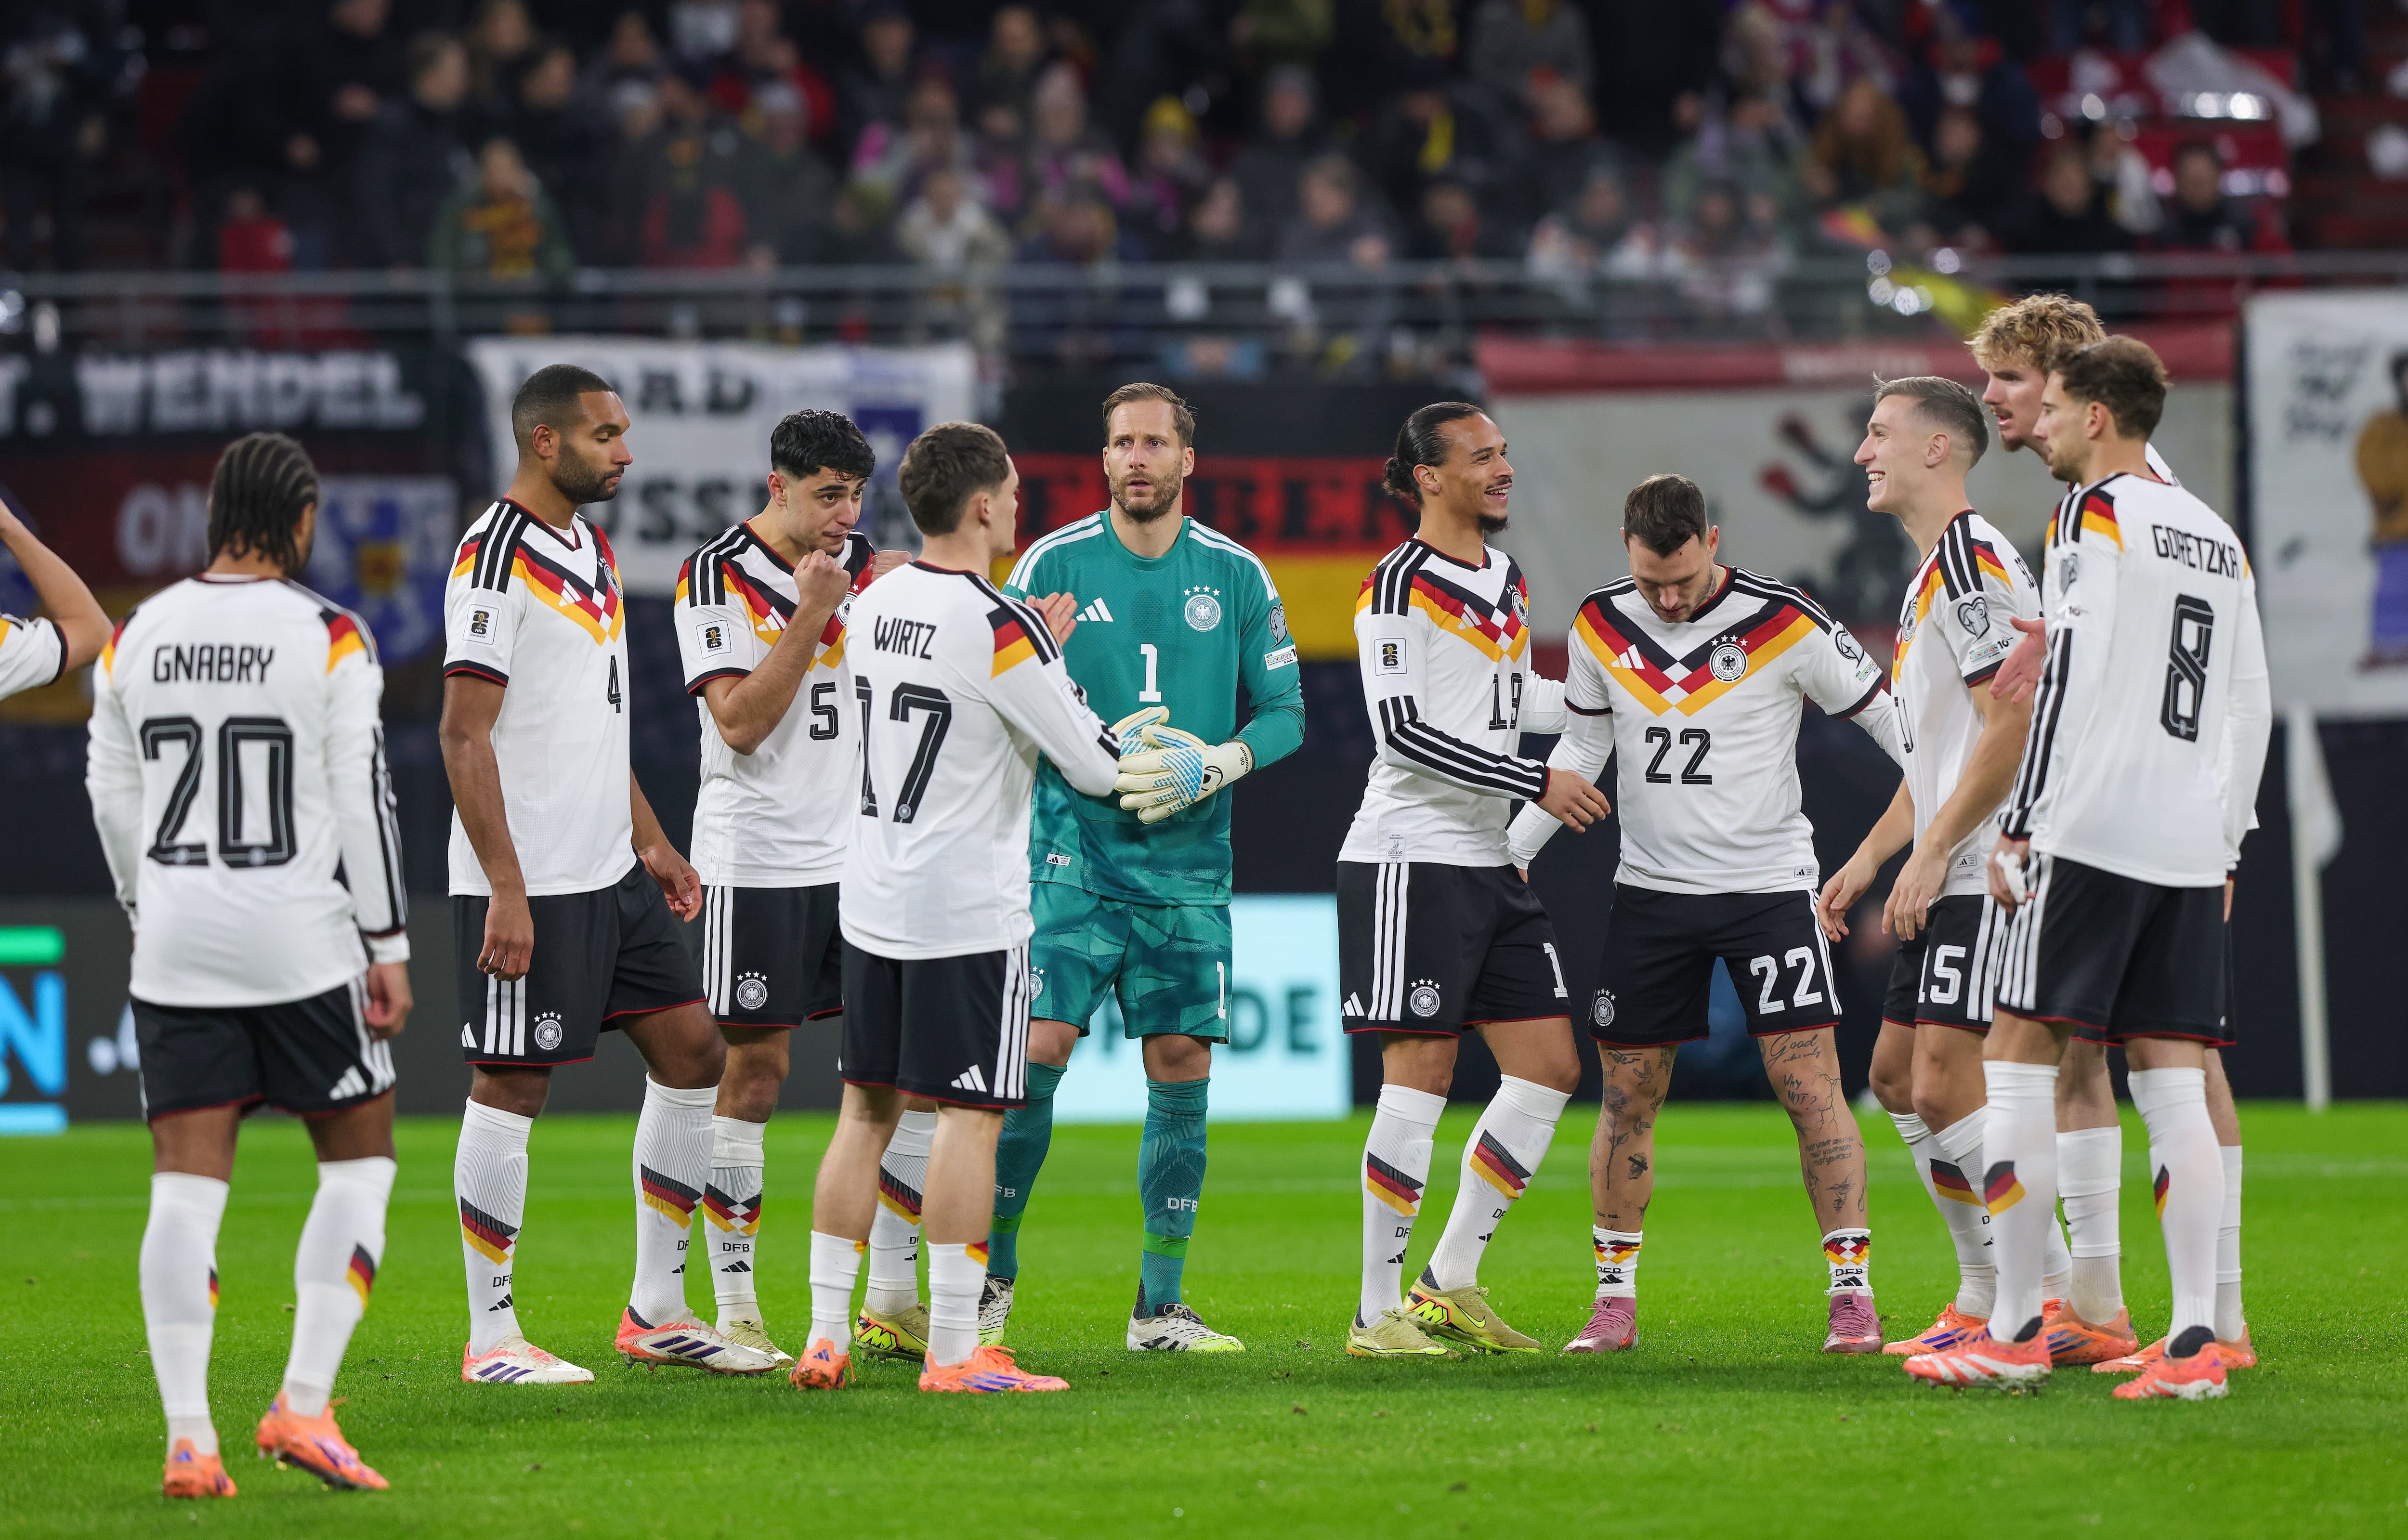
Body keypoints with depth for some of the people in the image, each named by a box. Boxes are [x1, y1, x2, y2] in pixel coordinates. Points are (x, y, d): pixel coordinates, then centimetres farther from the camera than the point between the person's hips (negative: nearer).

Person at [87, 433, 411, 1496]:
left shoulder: (136, 639, 5)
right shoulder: (328, 640, -7)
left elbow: (112, 801, 12)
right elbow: (362, 800, -9)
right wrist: (388, 947, -3)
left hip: (176, 946, 4)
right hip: (303, 946, -3)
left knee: (186, 1184, 2)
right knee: (359, 1162, 11)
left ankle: (188, 1439, -6)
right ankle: (303, 1405, -2)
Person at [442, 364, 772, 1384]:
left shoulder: (593, 550, 15)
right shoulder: (496, 558, -14)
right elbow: (463, 734, -17)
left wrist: (650, 842, 20)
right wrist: (505, 891, -21)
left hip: (610, 876, 9)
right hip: (528, 884, -9)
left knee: (691, 1051, 9)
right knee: (512, 1084, -4)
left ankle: (656, 1310, 17)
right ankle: (491, 1337, 3)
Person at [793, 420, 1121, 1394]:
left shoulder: (877, 602, 7)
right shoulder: (999, 628, -16)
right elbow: (1096, 764, -11)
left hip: (872, 901, 7)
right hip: (969, 910, -7)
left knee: (866, 1109, 11)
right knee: (970, 1117, -3)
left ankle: (826, 1333, 11)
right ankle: (953, 1351, -5)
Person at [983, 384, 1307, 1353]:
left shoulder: (1237, 575, 6)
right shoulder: (1052, 565, 0)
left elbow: (1285, 713, 9)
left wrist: (1213, 766, -9)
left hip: (1188, 863, 2)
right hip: (1073, 851, -2)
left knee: (1182, 1068, 1)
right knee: (1037, 1050, -11)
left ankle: (1160, 1307, 9)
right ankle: (992, 1273, 4)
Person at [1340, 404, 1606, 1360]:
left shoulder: (1507, 580, 15)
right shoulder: (1399, 585, -11)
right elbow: (1401, 729, -18)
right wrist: (1536, 785, -20)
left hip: (1489, 862, 9)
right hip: (1410, 859, -9)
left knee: (1549, 1070, 5)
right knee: (1421, 1078, -8)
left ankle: (1450, 1285, 13)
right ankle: (1377, 1312, -2)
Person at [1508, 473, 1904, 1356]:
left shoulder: (1784, 623, -12)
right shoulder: (1602, 628, 1)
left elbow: (1886, 717, -5)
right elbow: (1580, 749, 14)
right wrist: (1510, 852, 9)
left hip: (1768, 882, -4)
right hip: (1650, 888, 4)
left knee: (1810, 1087, -10)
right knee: (1628, 1096, 5)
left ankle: (1853, 1291, -5)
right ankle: (1615, 1299, 15)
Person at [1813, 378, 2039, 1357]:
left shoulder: (1971, 561, -13)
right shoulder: (1932, 572, 21)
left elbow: (2011, 724, -21)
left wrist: (1932, 852, -19)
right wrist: (1869, 856, 22)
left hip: (1986, 874, -11)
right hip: (1950, 880, 11)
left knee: (1948, 1084, -15)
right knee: (1898, 1074, 13)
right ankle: (1986, 1298, 18)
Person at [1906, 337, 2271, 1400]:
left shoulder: (2095, 515, -5)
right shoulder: (2219, 540, 17)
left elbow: (2068, 678, -14)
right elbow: (2252, 707, 19)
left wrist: (2017, 828, -13)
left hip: (2085, 834, -7)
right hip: (2191, 850, 7)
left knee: (2018, 1062, -1)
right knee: (2175, 1087, 4)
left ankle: (2016, 1332, -3)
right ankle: (2194, 1341, -4)